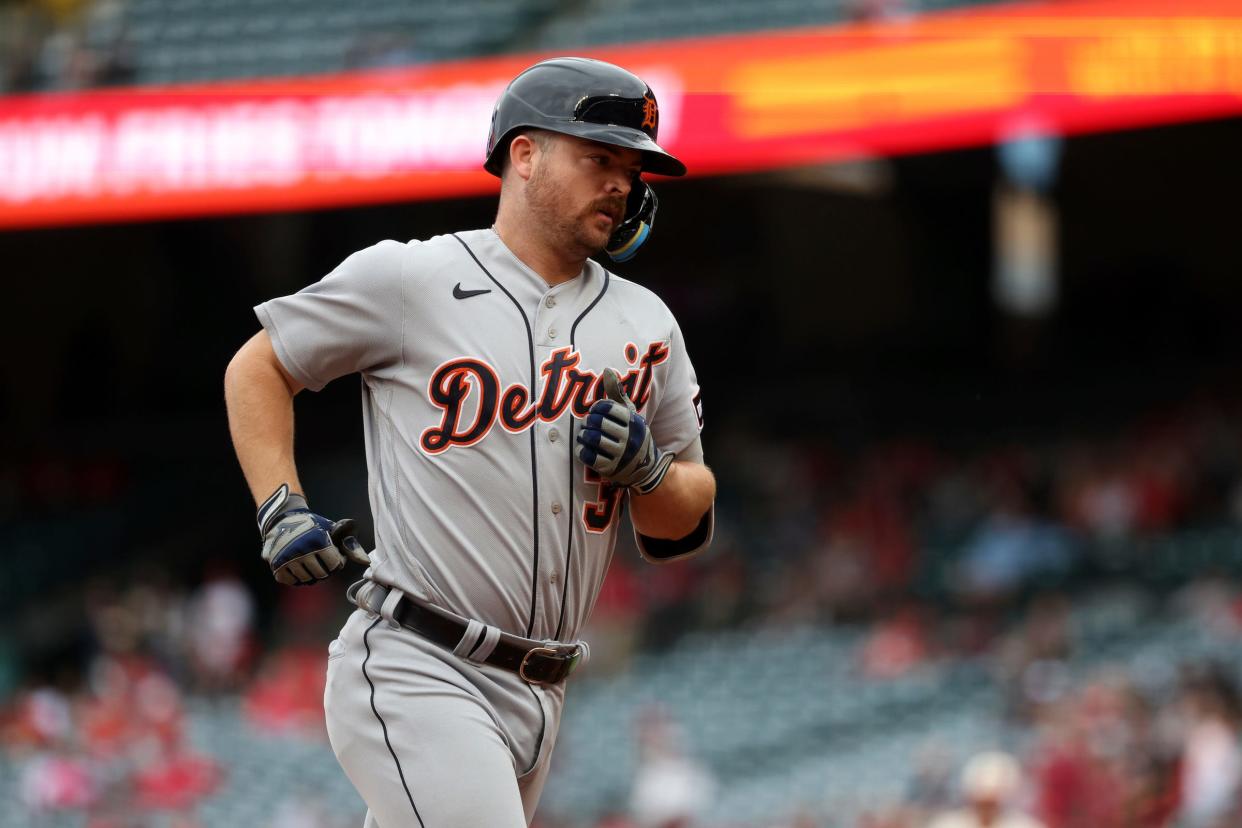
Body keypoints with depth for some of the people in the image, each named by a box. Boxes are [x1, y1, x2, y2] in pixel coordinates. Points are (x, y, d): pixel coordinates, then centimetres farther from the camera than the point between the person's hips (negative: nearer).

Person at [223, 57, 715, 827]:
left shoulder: (646, 326, 13)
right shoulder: (408, 281, -2)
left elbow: (688, 526, 18)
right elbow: (256, 369, 10)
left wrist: (648, 469, -4)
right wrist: (281, 510, -3)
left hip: (536, 703, 6)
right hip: (414, 678, -6)